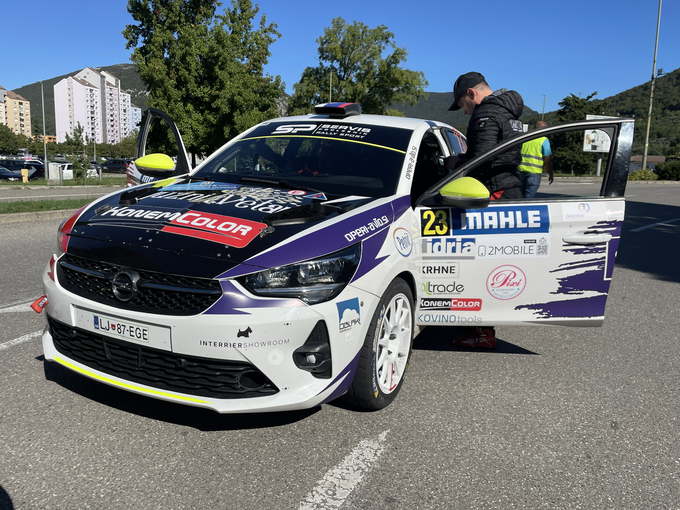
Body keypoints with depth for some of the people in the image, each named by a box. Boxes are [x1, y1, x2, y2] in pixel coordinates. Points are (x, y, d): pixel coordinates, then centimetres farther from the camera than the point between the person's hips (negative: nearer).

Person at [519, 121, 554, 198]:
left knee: (522, 194, 15)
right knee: (529, 195, -5)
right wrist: (551, 174, 4)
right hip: (534, 171, -6)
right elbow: (547, 161, -7)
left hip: (522, 169, 6)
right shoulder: (544, 140, -4)